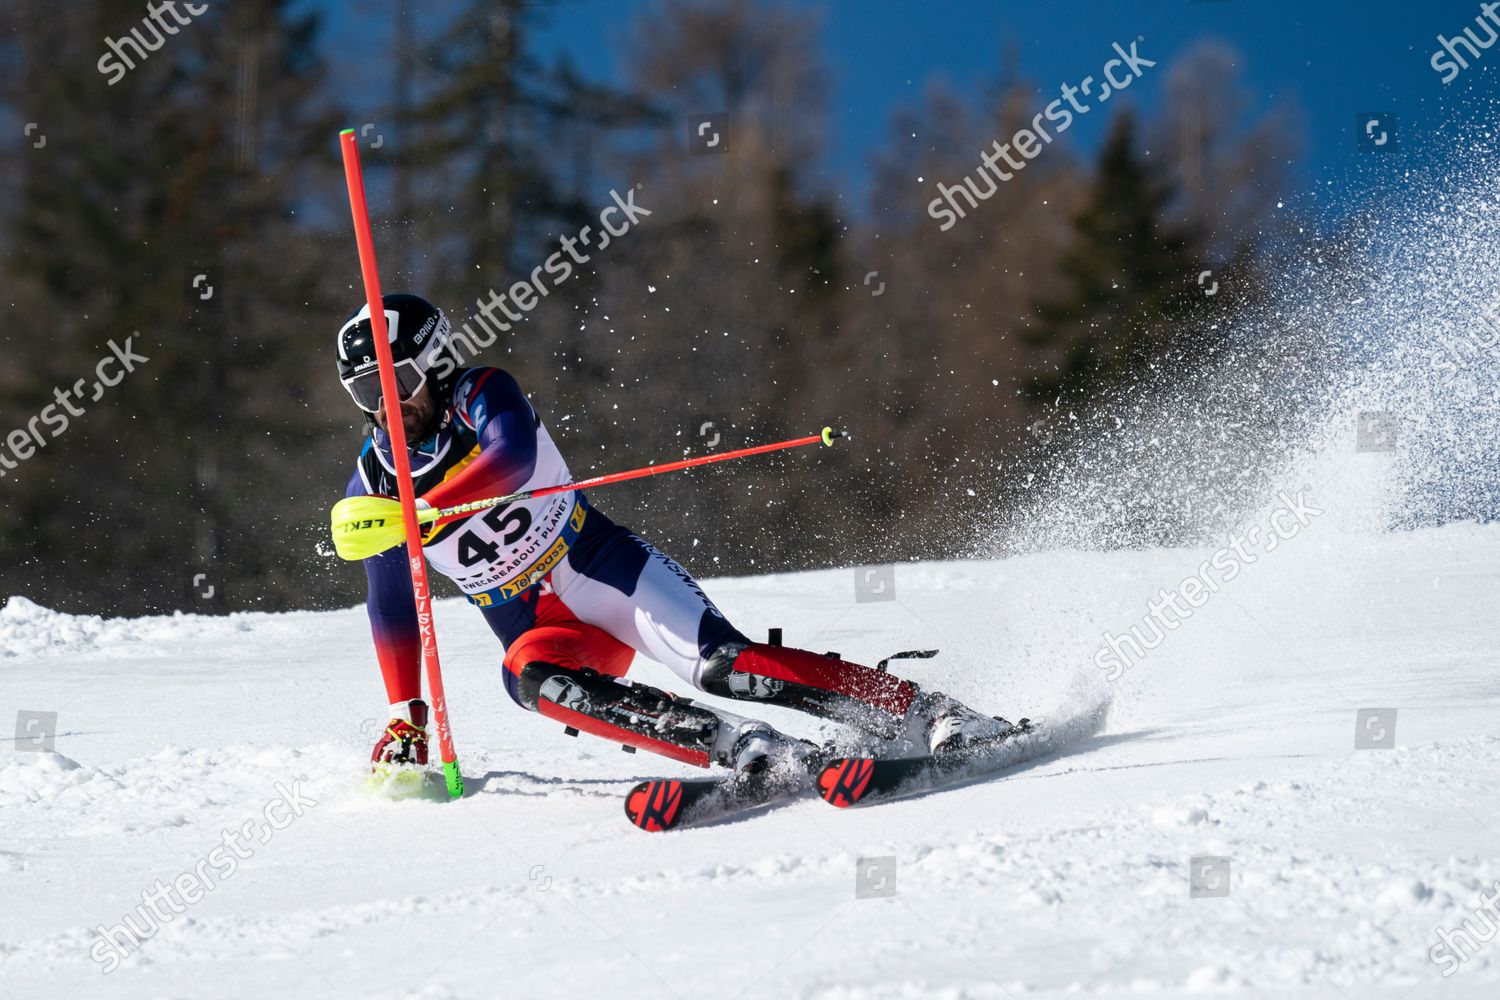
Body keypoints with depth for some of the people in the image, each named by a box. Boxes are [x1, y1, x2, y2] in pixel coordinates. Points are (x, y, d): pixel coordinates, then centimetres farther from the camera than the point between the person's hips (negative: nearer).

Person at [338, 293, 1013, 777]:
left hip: (607, 568, -3)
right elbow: (392, 608, 13)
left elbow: (513, 455, -32)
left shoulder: (480, 394, -9)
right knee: (530, 677, -32)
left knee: (718, 664, -26)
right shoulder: (372, 486, 4)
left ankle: (933, 717, -22)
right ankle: (741, 748, -36)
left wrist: (421, 513, -42)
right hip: (542, 629, 3)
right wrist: (404, 713, 7)